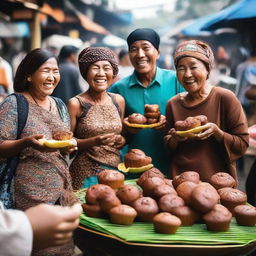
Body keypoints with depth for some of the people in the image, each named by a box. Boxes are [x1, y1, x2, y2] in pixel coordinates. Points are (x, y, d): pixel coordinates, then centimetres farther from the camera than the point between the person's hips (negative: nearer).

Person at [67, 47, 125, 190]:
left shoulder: (118, 101, 7)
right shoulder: (76, 104, -7)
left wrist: (121, 140, -2)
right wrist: (94, 141, -20)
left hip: (115, 170, 4)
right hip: (86, 174, -4)